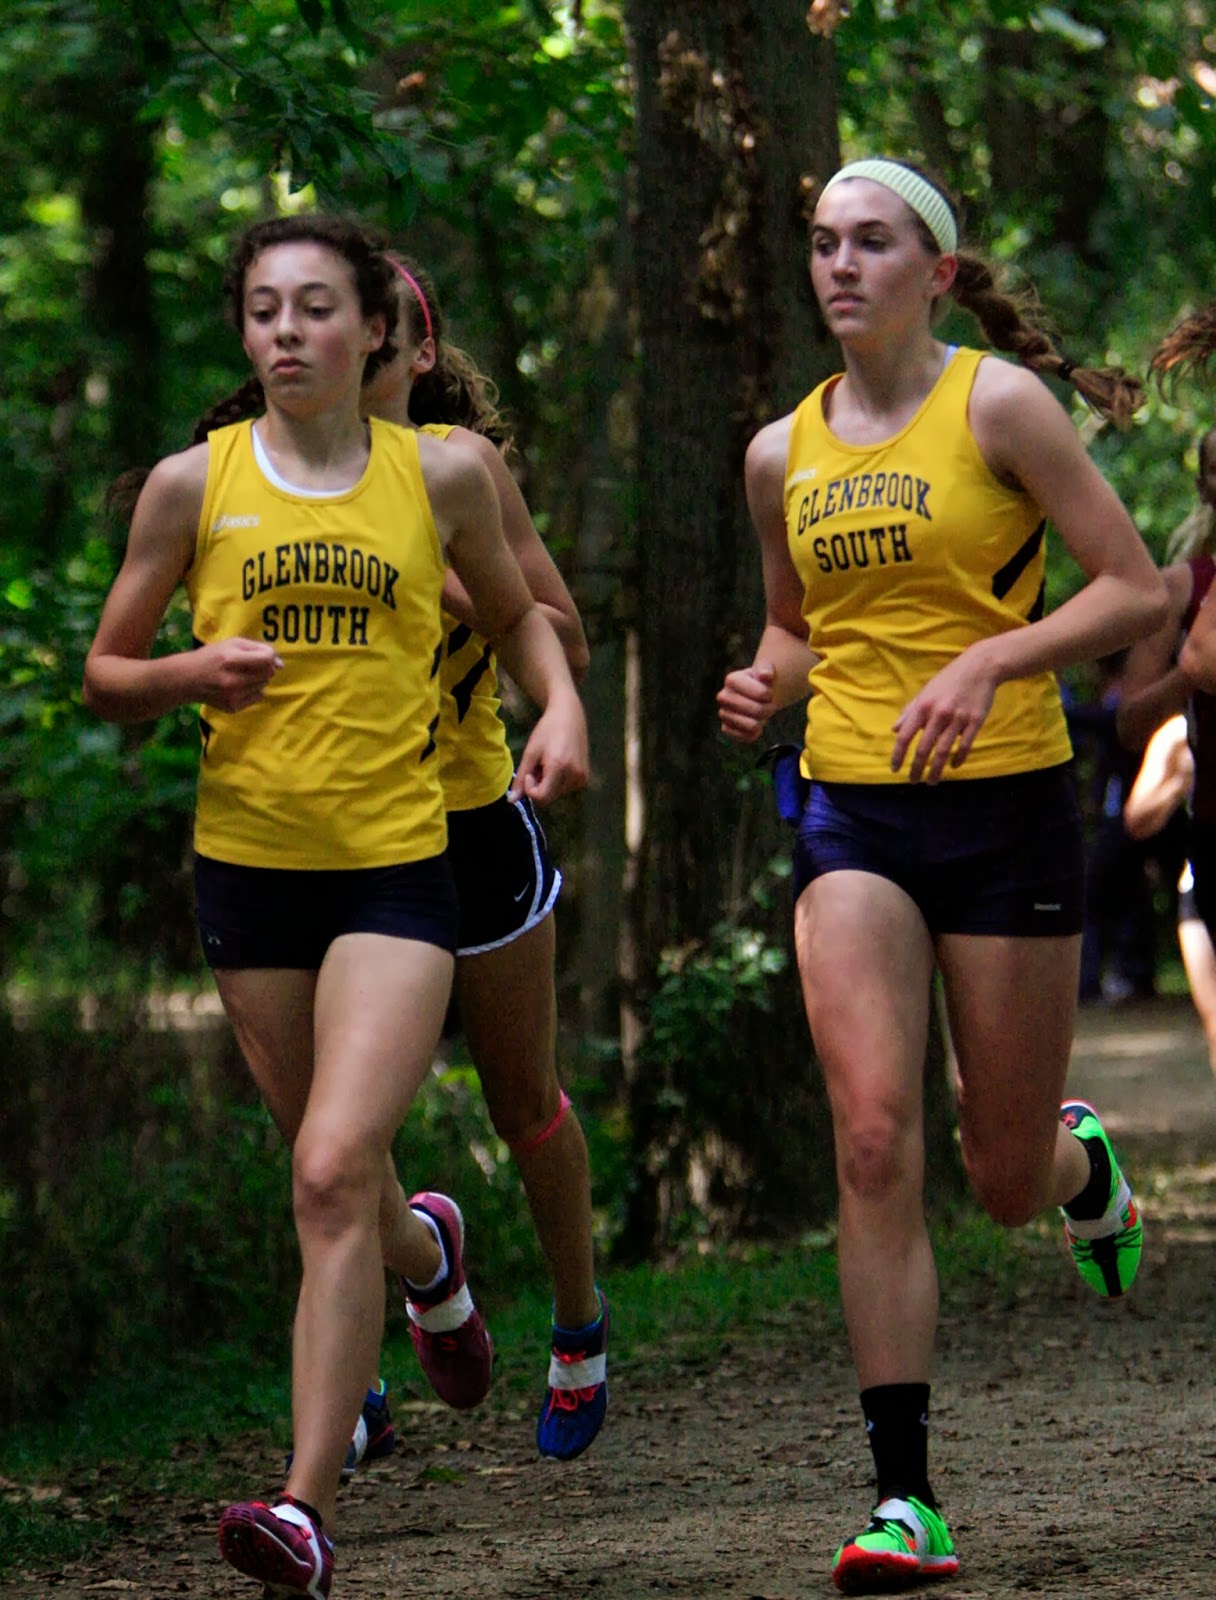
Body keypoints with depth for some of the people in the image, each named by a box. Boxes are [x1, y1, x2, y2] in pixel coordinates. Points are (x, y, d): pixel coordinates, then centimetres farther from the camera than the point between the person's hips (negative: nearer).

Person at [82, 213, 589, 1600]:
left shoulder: (440, 475, 2)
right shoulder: (193, 484, 1)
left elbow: (515, 610, 21)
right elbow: (105, 676, 9)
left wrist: (560, 706, 2)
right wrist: (189, 674, -12)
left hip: (398, 861, -2)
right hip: (248, 858, 2)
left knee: (335, 1171, -18)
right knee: (335, 1180, 14)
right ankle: (430, 1254, 52)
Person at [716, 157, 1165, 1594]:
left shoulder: (998, 404, -6)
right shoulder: (783, 453, 8)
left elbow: (1135, 588, -8)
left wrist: (989, 660, -20)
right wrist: (770, 681, 1)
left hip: (1004, 803, -3)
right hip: (850, 814, 3)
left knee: (1005, 1184, 5)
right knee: (874, 1140, -15)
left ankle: (1080, 1158, 45)